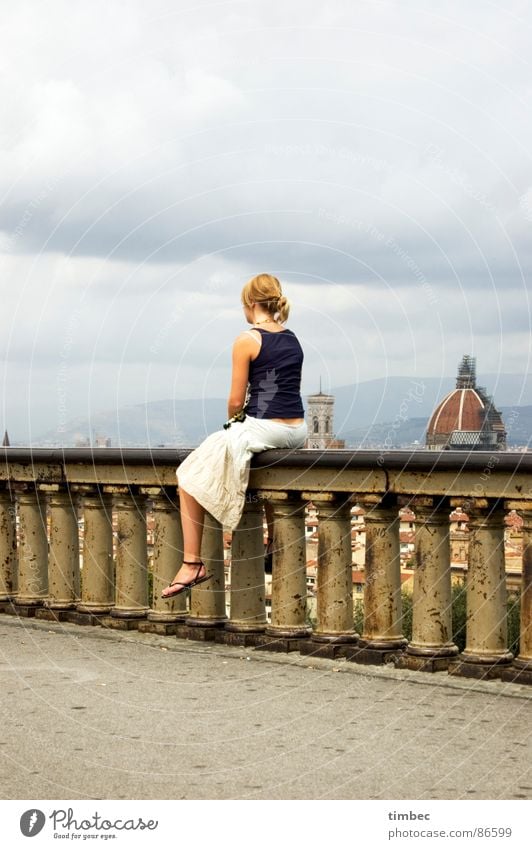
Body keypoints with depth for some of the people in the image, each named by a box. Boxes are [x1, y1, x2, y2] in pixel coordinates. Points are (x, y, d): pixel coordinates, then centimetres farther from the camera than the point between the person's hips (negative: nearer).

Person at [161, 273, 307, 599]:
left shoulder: (247, 340, -8)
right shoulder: (293, 340, 13)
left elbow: (236, 401, -8)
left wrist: (234, 422, 13)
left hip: (264, 428, -7)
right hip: (298, 431, 7)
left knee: (190, 478, 5)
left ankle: (193, 564, 0)